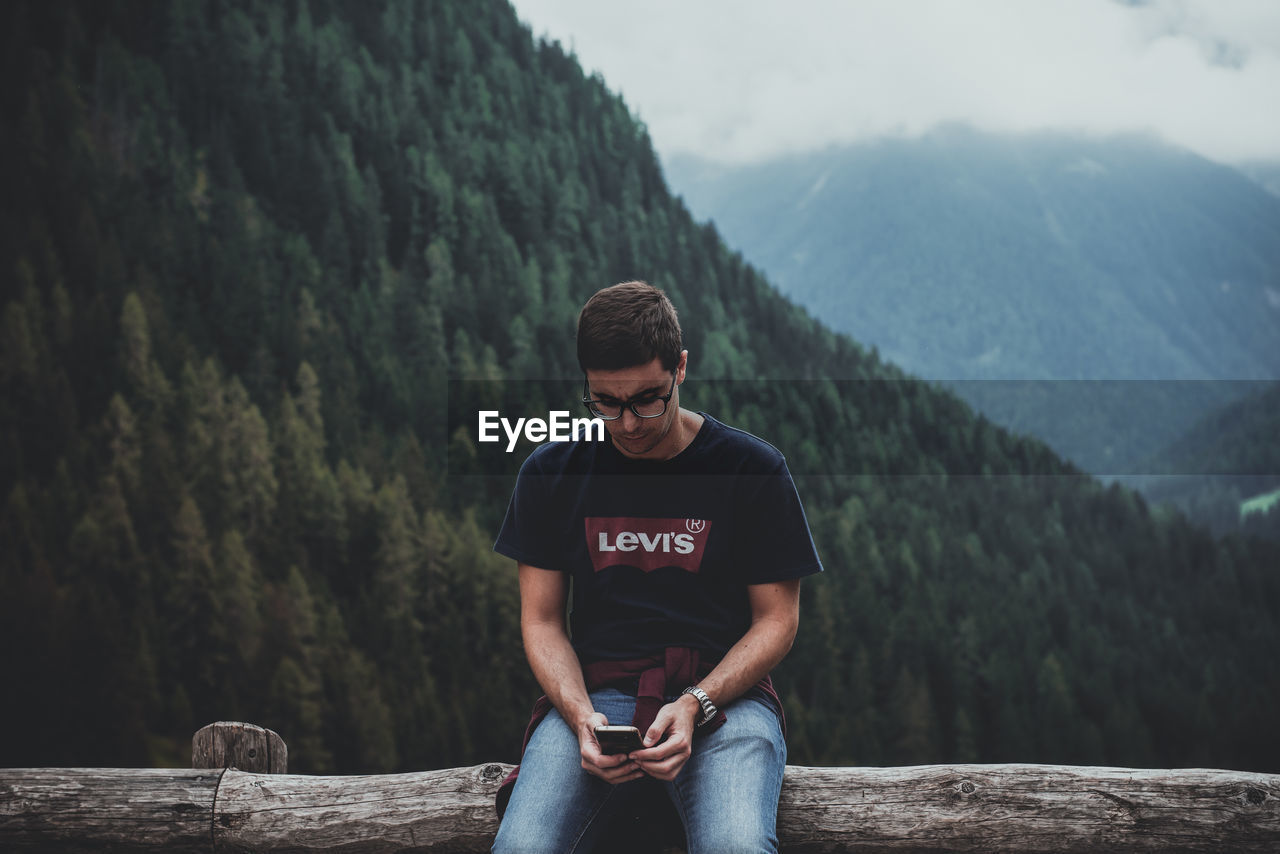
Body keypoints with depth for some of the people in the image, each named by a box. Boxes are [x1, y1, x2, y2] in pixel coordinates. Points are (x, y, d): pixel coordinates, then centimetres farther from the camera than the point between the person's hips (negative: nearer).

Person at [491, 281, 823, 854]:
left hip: (724, 688, -1)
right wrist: (580, 714, -11)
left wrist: (696, 702, -13)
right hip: (593, 691, 2)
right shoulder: (550, 472, 7)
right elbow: (542, 619, 9)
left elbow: (777, 620, 4)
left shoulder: (753, 469, 1)